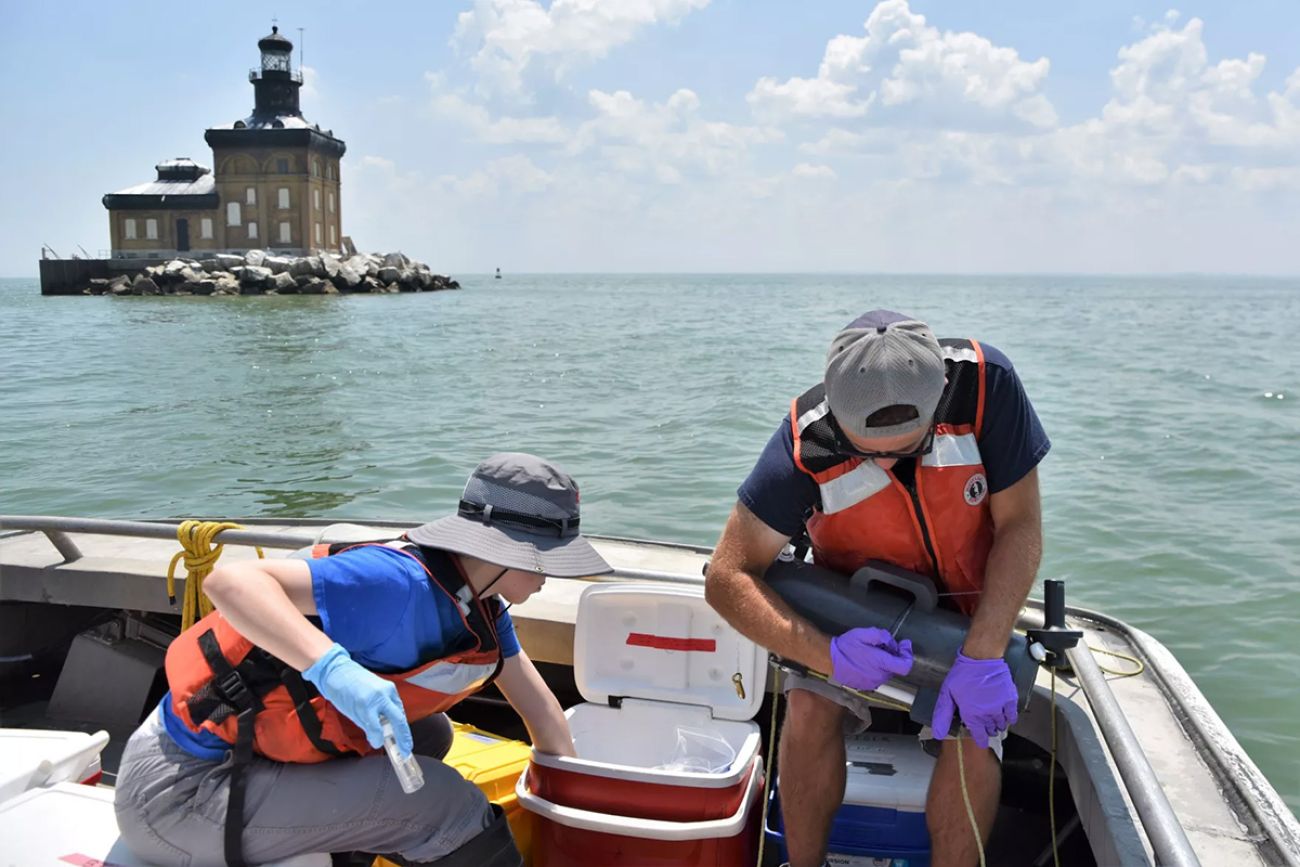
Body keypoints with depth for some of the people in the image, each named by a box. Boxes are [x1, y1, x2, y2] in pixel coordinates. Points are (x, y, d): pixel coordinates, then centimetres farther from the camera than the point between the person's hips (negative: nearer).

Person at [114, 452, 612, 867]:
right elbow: (230, 582, -33)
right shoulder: (401, 584, -25)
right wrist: (332, 666, -46)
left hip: (242, 758, 9)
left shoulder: (478, 603, 2)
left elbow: (538, 707, 12)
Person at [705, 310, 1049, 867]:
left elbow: (1020, 526, -20)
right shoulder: (807, 442, -28)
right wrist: (826, 654, -39)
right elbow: (727, 577, -24)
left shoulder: (985, 384, -27)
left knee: (973, 729, -25)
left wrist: (981, 657, -30)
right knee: (811, 707, -25)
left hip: (971, 614, 1)